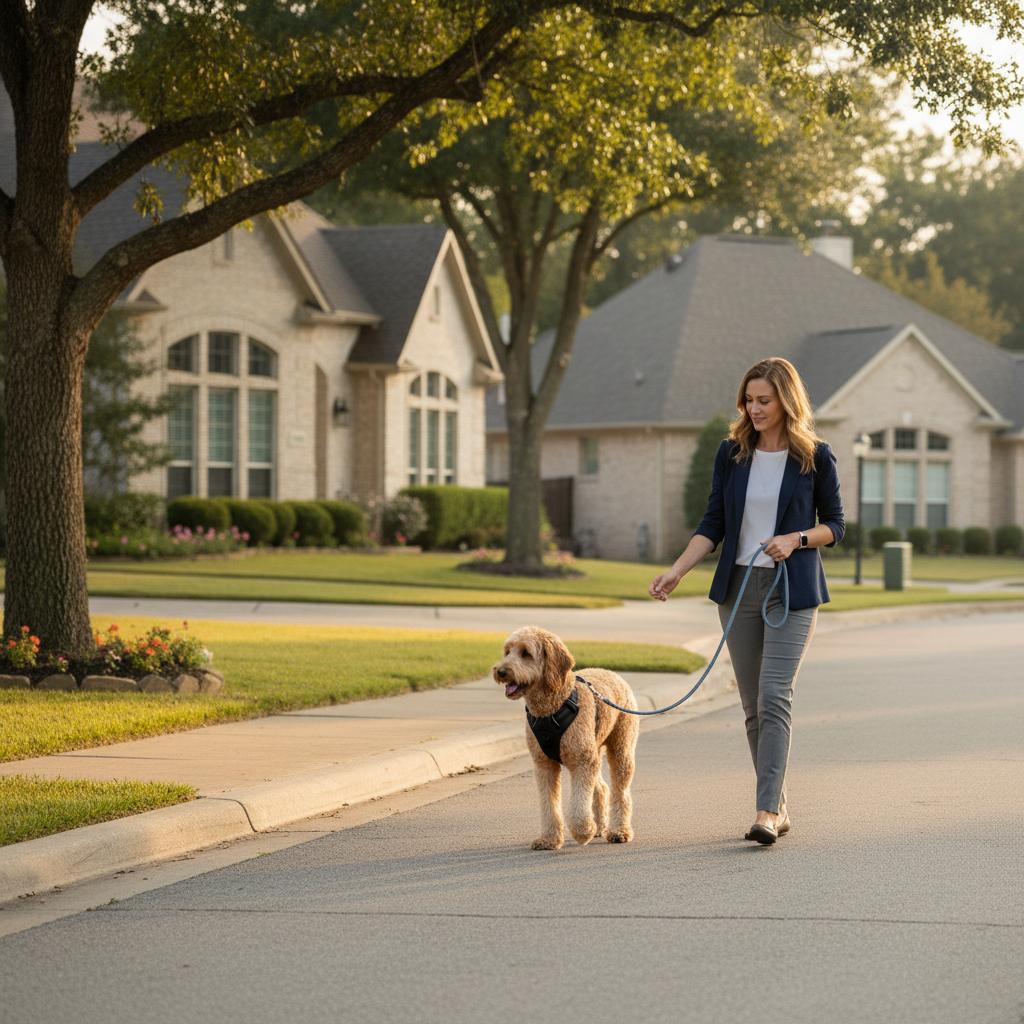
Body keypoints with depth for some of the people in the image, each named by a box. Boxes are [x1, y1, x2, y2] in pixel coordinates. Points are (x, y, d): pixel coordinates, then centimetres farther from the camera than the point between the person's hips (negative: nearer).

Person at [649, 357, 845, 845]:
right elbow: (713, 525, 8)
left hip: (792, 589, -4)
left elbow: (835, 524, 4)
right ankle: (778, 807, 15)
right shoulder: (732, 452, 6)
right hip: (739, 586, 4)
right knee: (753, 704, 6)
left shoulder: (815, 456, -3)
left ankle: (765, 813, -19)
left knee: (774, 696, -15)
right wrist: (676, 571, -4)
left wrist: (796, 538, -14)